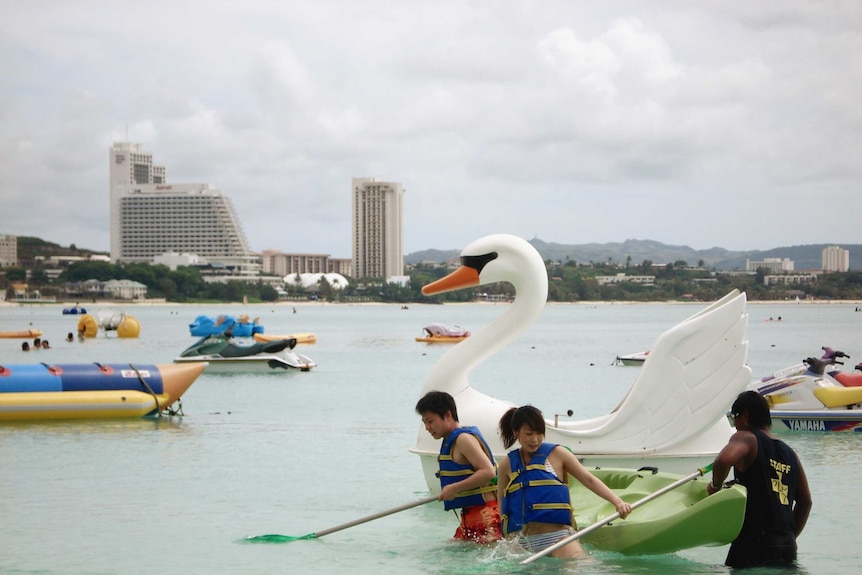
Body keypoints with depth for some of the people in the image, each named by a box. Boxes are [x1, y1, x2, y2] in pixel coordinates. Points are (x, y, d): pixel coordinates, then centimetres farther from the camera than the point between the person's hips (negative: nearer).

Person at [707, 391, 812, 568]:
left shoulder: (746, 438, -2)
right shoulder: (790, 453, 18)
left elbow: (724, 459, -25)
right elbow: (805, 501, 19)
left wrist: (715, 486, -7)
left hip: (754, 546, -7)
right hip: (787, 547, 7)